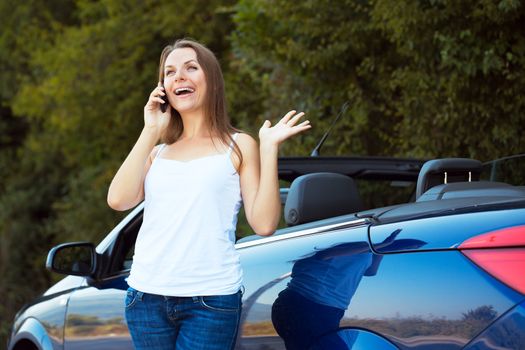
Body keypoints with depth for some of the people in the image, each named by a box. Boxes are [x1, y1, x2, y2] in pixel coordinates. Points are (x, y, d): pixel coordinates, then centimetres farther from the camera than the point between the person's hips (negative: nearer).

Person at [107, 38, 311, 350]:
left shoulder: (238, 147, 7)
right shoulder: (157, 153, 17)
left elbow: (264, 224, -4)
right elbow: (119, 200, -2)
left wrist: (269, 149, -7)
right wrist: (150, 132, 3)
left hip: (210, 298, -3)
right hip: (147, 297, 4)